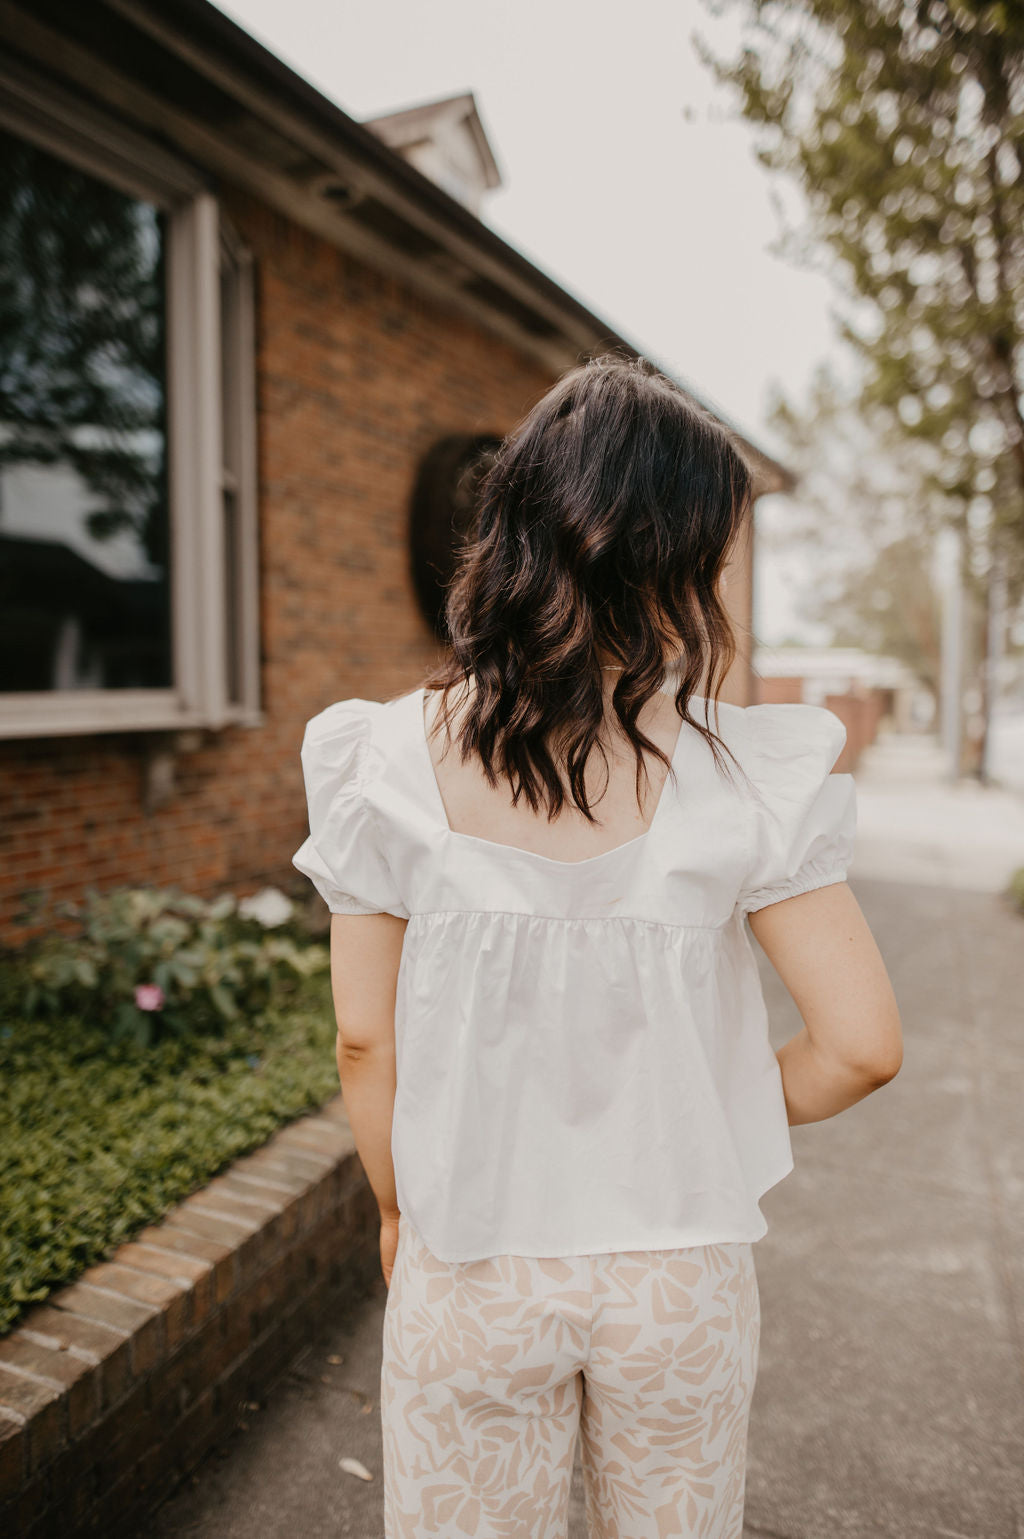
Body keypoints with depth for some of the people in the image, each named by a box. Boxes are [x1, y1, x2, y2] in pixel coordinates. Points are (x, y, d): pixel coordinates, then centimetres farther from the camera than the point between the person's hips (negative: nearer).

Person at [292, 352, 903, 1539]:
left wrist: (399, 1208, 8)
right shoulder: (744, 775, -18)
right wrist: (714, 1132, 5)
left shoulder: (384, 762, -16)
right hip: (682, 1274, 1)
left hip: (469, 1272, 0)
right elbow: (861, 1046, -14)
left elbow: (364, 1041, -9)